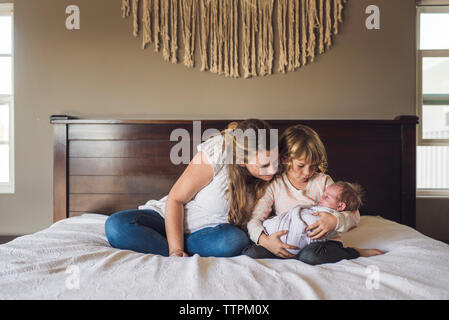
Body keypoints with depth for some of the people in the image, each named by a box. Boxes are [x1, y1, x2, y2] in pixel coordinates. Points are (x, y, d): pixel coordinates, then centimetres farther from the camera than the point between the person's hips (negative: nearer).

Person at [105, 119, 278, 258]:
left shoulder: (268, 172, -10)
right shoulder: (217, 152, -24)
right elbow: (175, 199, -18)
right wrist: (176, 251, -27)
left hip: (207, 231, 3)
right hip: (171, 220, -2)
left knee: (236, 240, -34)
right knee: (117, 225, -26)